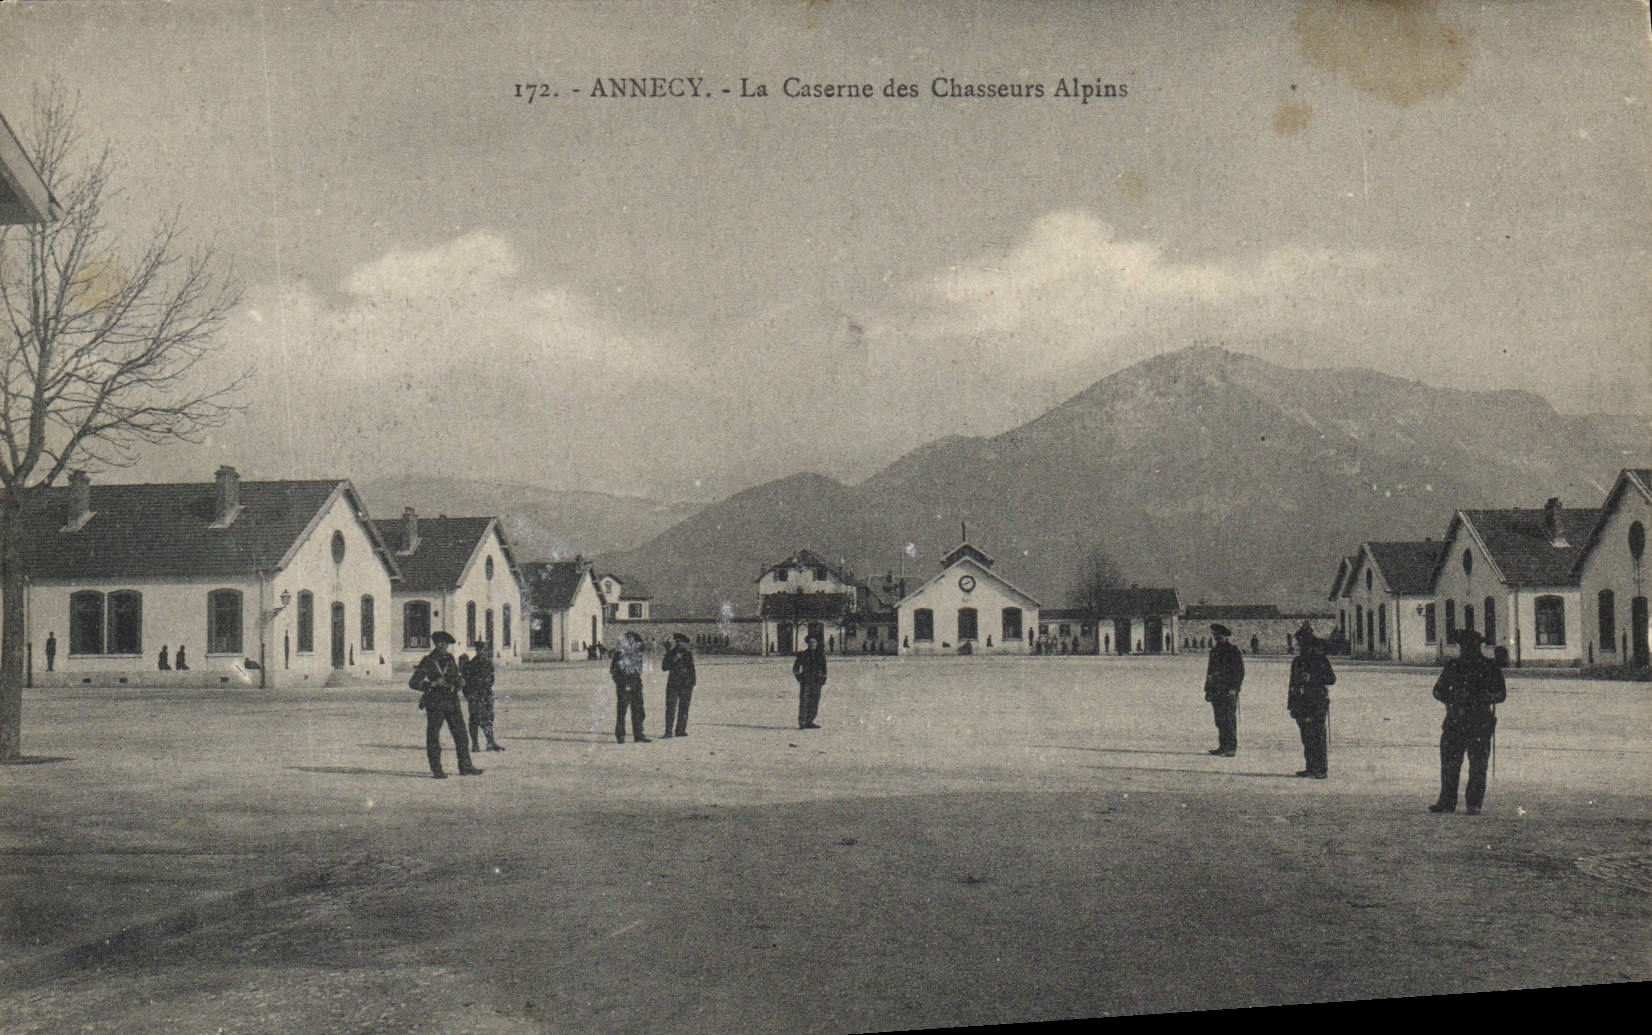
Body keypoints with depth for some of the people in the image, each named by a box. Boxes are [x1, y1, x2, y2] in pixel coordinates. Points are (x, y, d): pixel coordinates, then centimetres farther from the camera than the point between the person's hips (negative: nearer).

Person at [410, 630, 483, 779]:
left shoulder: (450, 659, 11)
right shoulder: (427, 661, -3)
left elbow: (459, 677, 22)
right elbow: (413, 683, -7)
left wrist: (459, 681, -2)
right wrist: (433, 684, -18)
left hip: (452, 702, 5)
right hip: (435, 703, -5)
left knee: (460, 734, 4)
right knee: (433, 737, -1)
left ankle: (465, 767, 11)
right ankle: (436, 770, 6)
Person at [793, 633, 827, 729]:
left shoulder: (821, 654, 11)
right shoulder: (803, 654, 4)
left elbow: (824, 668, 16)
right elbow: (795, 668, 10)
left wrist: (823, 679, 6)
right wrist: (799, 678, 2)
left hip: (817, 682, 3)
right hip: (806, 682, -3)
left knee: (814, 703, 2)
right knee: (804, 703, -10)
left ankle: (809, 722, 10)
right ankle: (801, 723, -11)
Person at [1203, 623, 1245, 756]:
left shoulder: (1233, 651, -5)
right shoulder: (1214, 650, 16)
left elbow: (1240, 671, -7)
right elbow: (1210, 671, 21)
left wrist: (1234, 688, -15)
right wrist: (1208, 690, 17)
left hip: (1228, 692, -7)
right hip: (1216, 691, 7)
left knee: (1229, 719, -9)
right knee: (1219, 720, 9)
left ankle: (1231, 748, -7)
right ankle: (1222, 746, 14)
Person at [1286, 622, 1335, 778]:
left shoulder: (1321, 659, -2)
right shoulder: (1297, 661, 17)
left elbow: (1332, 679, -8)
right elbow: (1292, 683, 21)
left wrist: (1312, 678, -19)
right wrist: (1291, 705, 17)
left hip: (1318, 703, -6)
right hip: (1301, 704, 6)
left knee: (1317, 736, -10)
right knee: (1306, 737, 7)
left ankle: (1321, 769, -7)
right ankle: (1311, 767, 13)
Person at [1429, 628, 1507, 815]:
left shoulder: (1490, 667, 4)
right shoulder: (1452, 666, 12)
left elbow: (1501, 694, 1)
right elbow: (1438, 691, 15)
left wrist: (1481, 698, -15)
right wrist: (1452, 698, -5)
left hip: (1480, 724, -3)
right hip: (1455, 721, 3)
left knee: (1478, 766, -2)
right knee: (1449, 764, 2)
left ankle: (1474, 805, 4)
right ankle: (1447, 802, 10)